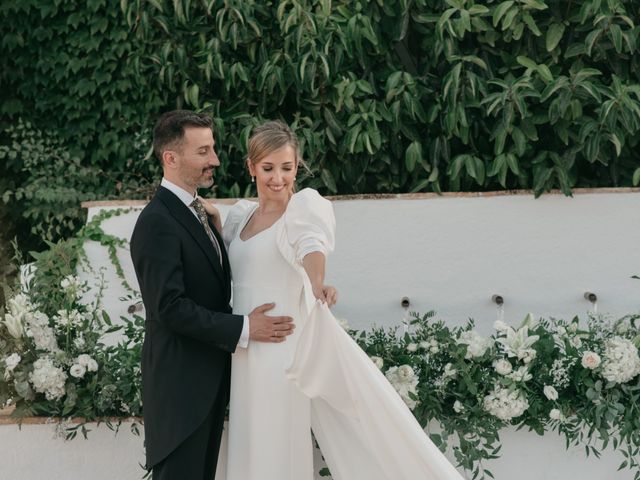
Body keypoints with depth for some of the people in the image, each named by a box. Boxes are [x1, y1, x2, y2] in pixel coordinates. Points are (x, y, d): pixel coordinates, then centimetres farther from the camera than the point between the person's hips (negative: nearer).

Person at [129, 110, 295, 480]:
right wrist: (243, 329, -22)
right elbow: (171, 307, -23)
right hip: (180, 382, -9)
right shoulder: (157, 223, -17)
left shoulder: (194, 212, 14)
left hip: (209, 379, 9)